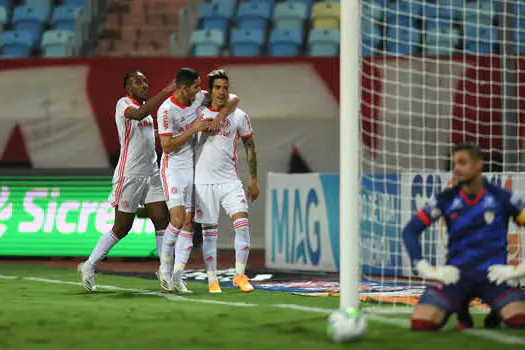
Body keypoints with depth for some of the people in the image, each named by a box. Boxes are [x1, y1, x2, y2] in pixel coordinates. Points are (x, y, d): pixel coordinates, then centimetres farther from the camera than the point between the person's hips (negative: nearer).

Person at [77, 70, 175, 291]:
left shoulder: (145, 105, 14)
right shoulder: (123, 104, -11)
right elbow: (139, 114, -35)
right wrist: (167, 91, -38)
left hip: (151, 174, 7)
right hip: (129, 175, -7)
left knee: (162, 221, -2)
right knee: (121, 228, -1)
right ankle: (89, 267, 13)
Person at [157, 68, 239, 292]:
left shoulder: (199, 98, 1)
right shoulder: (166, 111, -18)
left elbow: (232, 98, 10)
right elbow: (167, 147, -19)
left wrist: (220, 116, -8)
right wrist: (194, 129, -20)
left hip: (192, 168, 6)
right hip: (173, 169, -6)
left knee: (189, 222, 0)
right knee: (178, 219, -18)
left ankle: (177, 278, 1)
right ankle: (165, 267, 3)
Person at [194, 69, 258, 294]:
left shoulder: (239, 117, 3)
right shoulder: (199, 113, 2)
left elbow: (249, 147, 12)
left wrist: (253, 179, 10)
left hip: (230, 180, 0)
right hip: (204, 181, 0)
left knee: (242, 223, -13)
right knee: (209, 232, 1)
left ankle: (240, 275, -3)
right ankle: (212, 281, 9)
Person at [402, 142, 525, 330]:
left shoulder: (502, 198, -1)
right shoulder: (446, 200, 2)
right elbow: (410, 231, 5)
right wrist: (424, 268, -5)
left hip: (494, 274, -1)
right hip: (455, 274, 1)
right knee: (421, 323, -22)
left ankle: (495, 314, 10)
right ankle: (461, 313, 12)